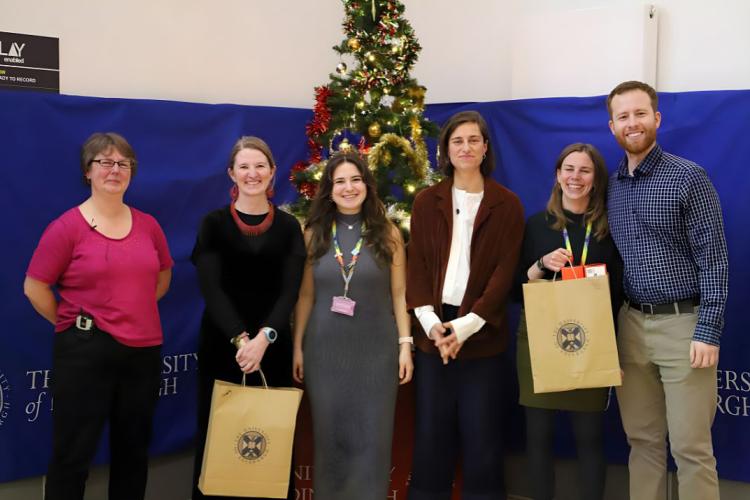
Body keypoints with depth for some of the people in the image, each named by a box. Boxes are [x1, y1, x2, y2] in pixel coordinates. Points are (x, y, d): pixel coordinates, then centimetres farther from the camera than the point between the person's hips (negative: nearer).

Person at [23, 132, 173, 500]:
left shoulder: (148, 225, 5)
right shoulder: (67, 226, -9)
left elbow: (163, 276, 20)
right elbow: (34, 287, -5)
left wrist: (136, 314, 10)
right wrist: (71, 323, -1)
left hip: (143, 351, 5)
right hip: (86, 351, -5)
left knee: (133, 450, 16)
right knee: (73, 453, 5)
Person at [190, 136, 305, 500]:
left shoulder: (289, 227, 5)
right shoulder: (214, 223, 2)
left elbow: (290, 289, -5)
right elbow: (211, 287, -8)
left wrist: (263, 337, -20)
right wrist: (239, 337, -22)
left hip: (273, 345, 1)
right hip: (221, 343, -1)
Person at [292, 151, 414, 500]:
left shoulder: (387, 233, 1)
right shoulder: (314, 234, 3)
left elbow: (399, 294, 1)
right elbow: (305, 296, 6)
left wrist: (405, 344, -4)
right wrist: (297, 346, 4)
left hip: (376, 348, -1)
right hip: (325, 349, 1)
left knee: (371, 437, 4)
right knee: (329, 435, 9)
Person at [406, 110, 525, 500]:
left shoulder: (507, 205, 3)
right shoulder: (427, 201, 8)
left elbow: (504, 273, -3)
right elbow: (416, 266, 3)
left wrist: (466, 326, -12)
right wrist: (431, 322, -11)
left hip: (483, 336, -1)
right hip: (434, 331, 1)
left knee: (482, 436, 4)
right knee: (430, 434, 6)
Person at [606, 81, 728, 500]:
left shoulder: (688, 177, -6)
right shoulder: (611, 187, 10)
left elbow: (714, 260, -9)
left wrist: (708, 332, -15)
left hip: (684, 325, -5)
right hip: (631, 324, 5)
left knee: (690, 448, -1)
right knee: (642, 441, 12)